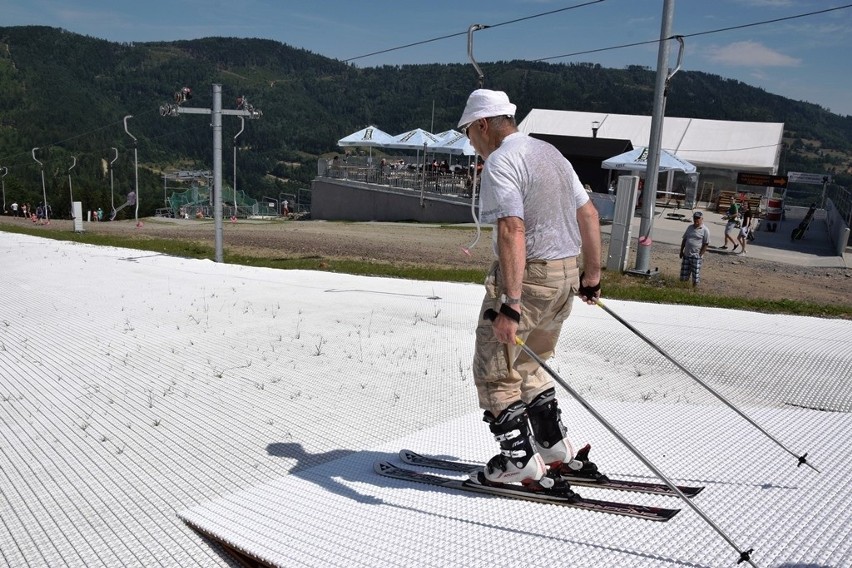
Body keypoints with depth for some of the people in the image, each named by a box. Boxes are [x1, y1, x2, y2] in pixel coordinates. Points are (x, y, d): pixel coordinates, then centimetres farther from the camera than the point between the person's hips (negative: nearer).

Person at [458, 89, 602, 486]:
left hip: (526, 276, -9)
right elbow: (589, 216, 16)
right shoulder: (551, 153, 15)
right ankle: (553, 444, 30)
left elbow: (513, 232, -27)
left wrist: (510, 304, -32)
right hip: (567, 274, 9)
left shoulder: (500, 162, -13)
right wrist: (592, 275, 23)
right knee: (530, 364, 24)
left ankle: (520, 460, 13)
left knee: (495, 371, 6)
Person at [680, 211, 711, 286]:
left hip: (696, 256, -5)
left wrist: (700, 255, -12)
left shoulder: (705, 230, -7)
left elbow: (706, 244, -8)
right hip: (686, 254, 5)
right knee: (683, 278, 6)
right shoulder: (690, 227, 9)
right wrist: (681, 251, 11)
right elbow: (684, 239, 15)